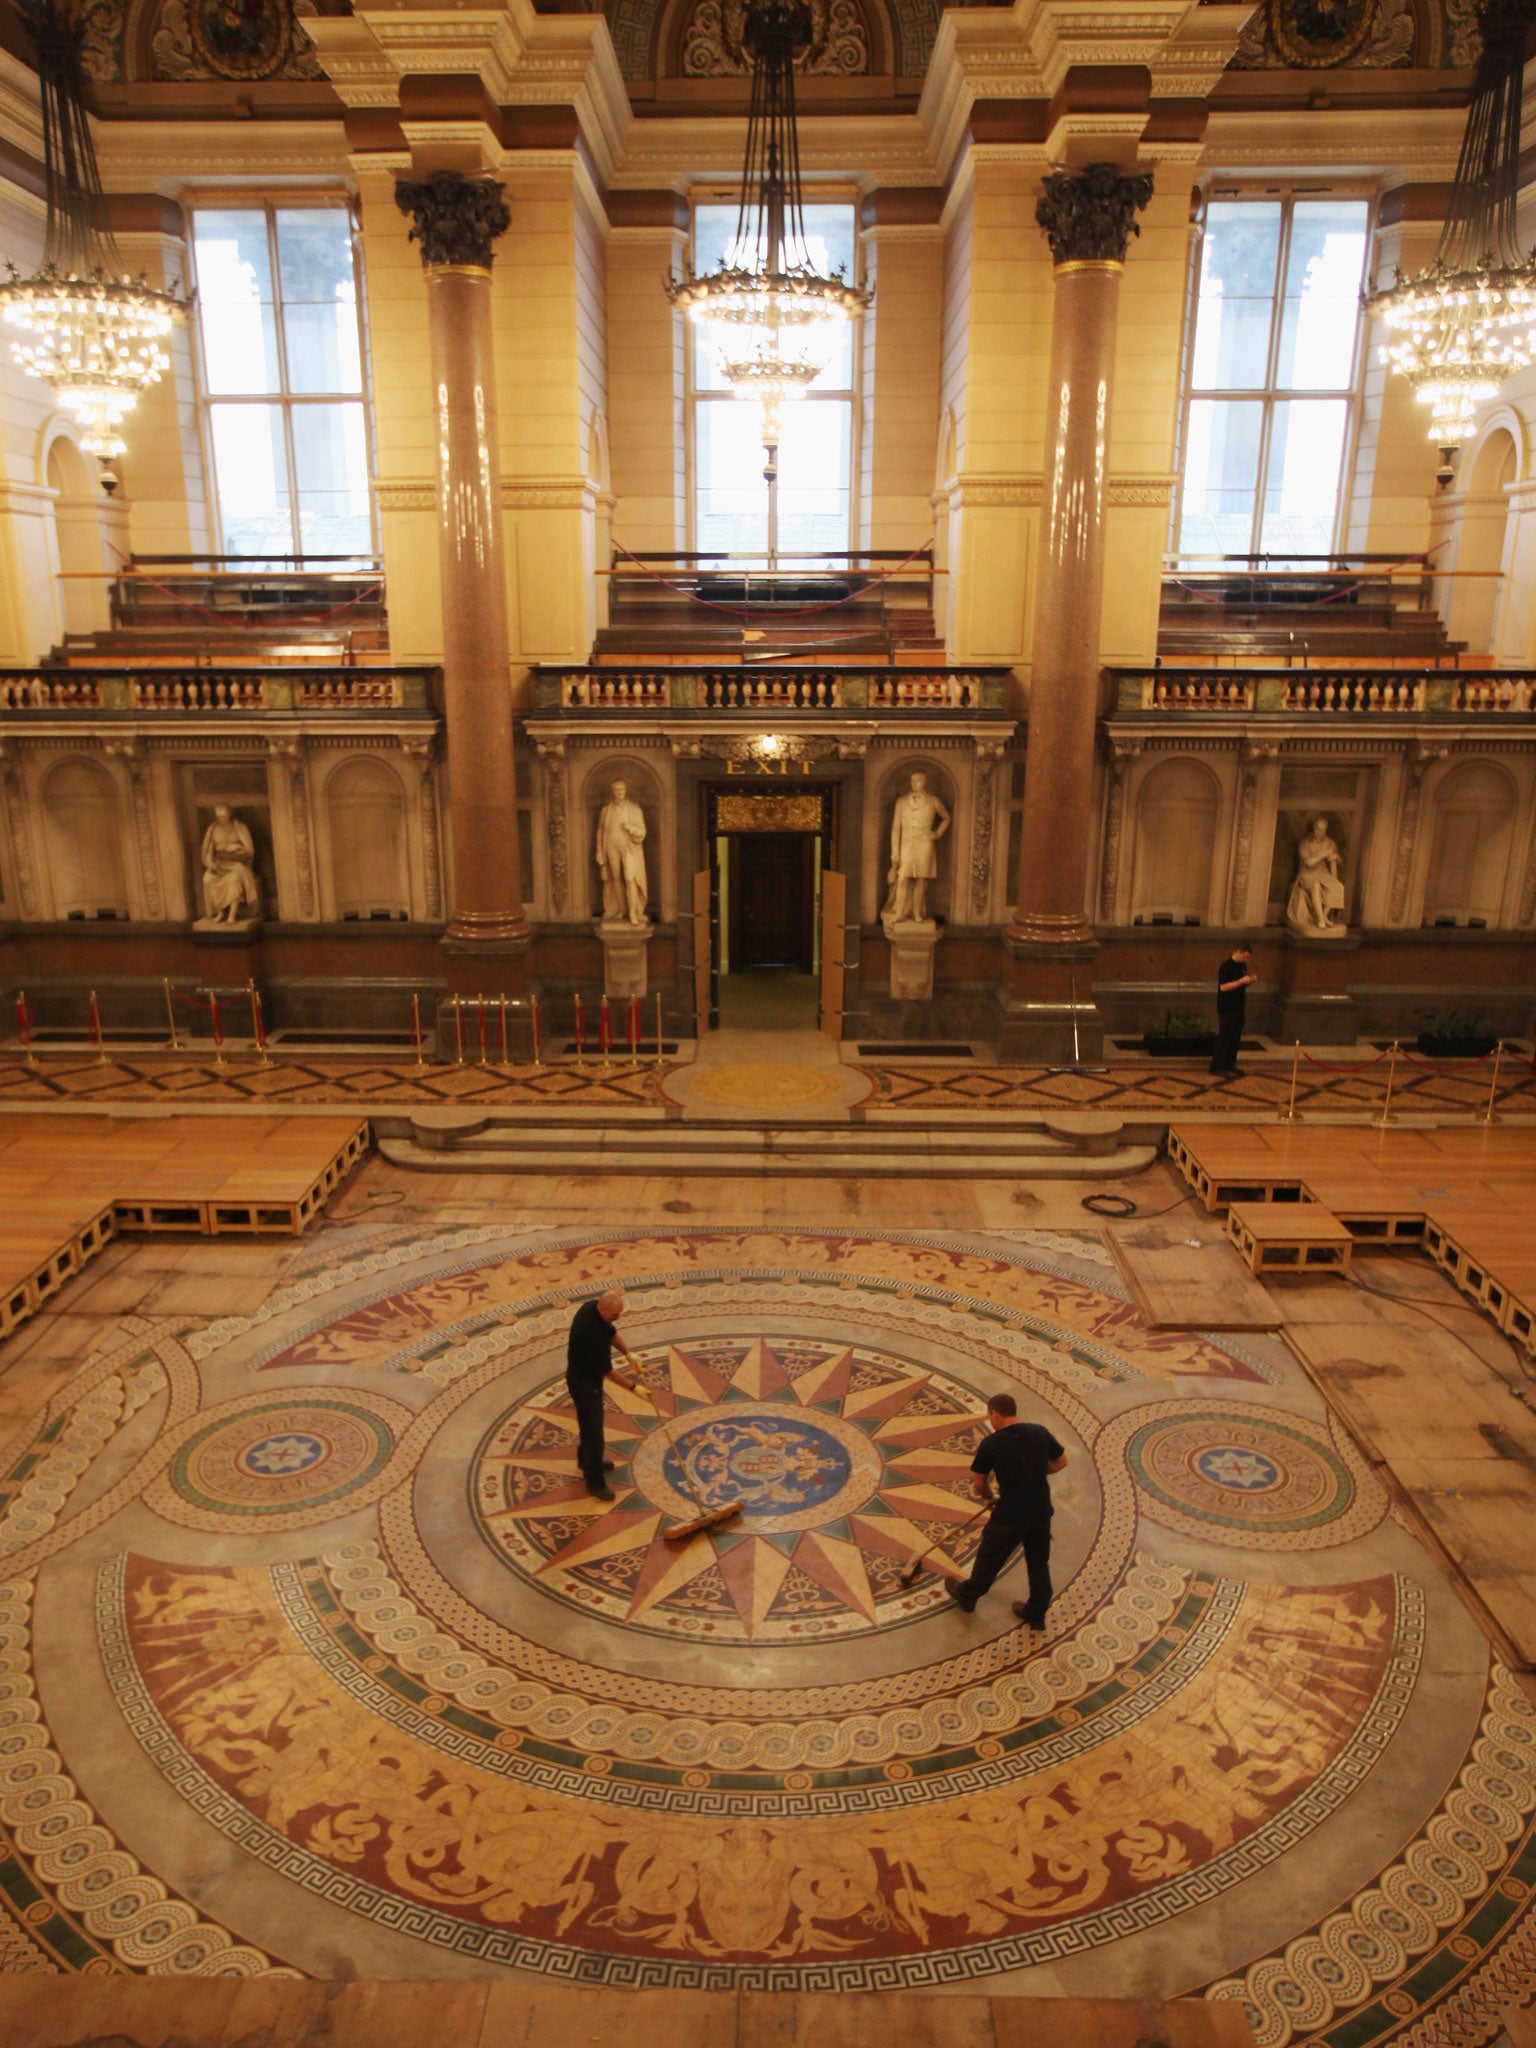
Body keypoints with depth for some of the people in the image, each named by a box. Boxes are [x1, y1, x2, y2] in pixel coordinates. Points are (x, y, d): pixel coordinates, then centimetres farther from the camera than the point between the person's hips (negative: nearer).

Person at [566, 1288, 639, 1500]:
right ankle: (594, 1481, 21)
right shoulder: (591, 1331, -37)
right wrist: (632, 1386, -15)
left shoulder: (592, 1307, -11)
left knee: (591, 1422, 28)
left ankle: (586, 1459, 49)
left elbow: (611, 1331, 10)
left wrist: (628, 1352, -3)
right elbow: (607, 1370, -25)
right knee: (593, 1430, 5)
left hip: (588, 1375, 9)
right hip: (584, 1382, -9)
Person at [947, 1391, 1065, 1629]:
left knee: (988, 1558, 18)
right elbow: (1061, 1462, 9)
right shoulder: (1040, 1432, -4)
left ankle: (967, 1596, 39)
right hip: (1041, 1513, 4)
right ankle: (1036, 1614, 35)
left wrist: (988, 1496, 19)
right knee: (1039, 1564, 21)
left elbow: (979, 1483, -2)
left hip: (1009, 1516, -3)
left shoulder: (990, 1443, -13)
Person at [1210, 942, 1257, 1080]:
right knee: (1224, 1038, -5)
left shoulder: (1243, 966, 11)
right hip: (1227, 1009, -8)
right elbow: (1223, 987, -21)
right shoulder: (1225, 966, -14)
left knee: (1235, 1039, 11)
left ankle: (1230, 1066, 19)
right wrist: (1241, 981, -25)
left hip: (1240, 1008, 8)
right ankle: (1217, 1067, -1)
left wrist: (1251, 981, -1)